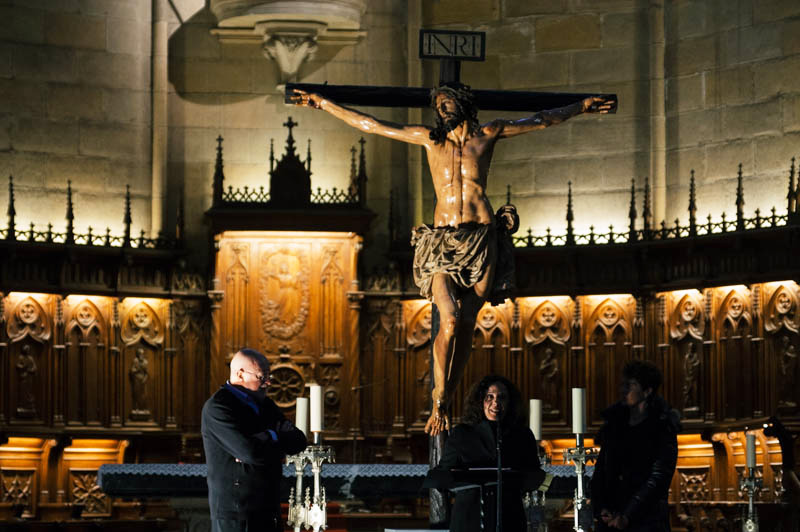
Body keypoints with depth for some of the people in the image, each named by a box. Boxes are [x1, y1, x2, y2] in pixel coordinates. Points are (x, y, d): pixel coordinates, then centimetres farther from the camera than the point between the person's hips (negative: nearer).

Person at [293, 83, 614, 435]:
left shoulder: (488, 135, 10)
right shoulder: (430, 139, 9)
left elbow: (542, 121, 21)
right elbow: (370, 124, 11)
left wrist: (580, 108, 27)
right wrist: (324, 104, 11)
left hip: (482, 241, 1)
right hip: (442, 241, -1)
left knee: (467, 326, -3)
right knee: (449, 322, -17)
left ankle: (446, 402, 7)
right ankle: (438, 402, -3)